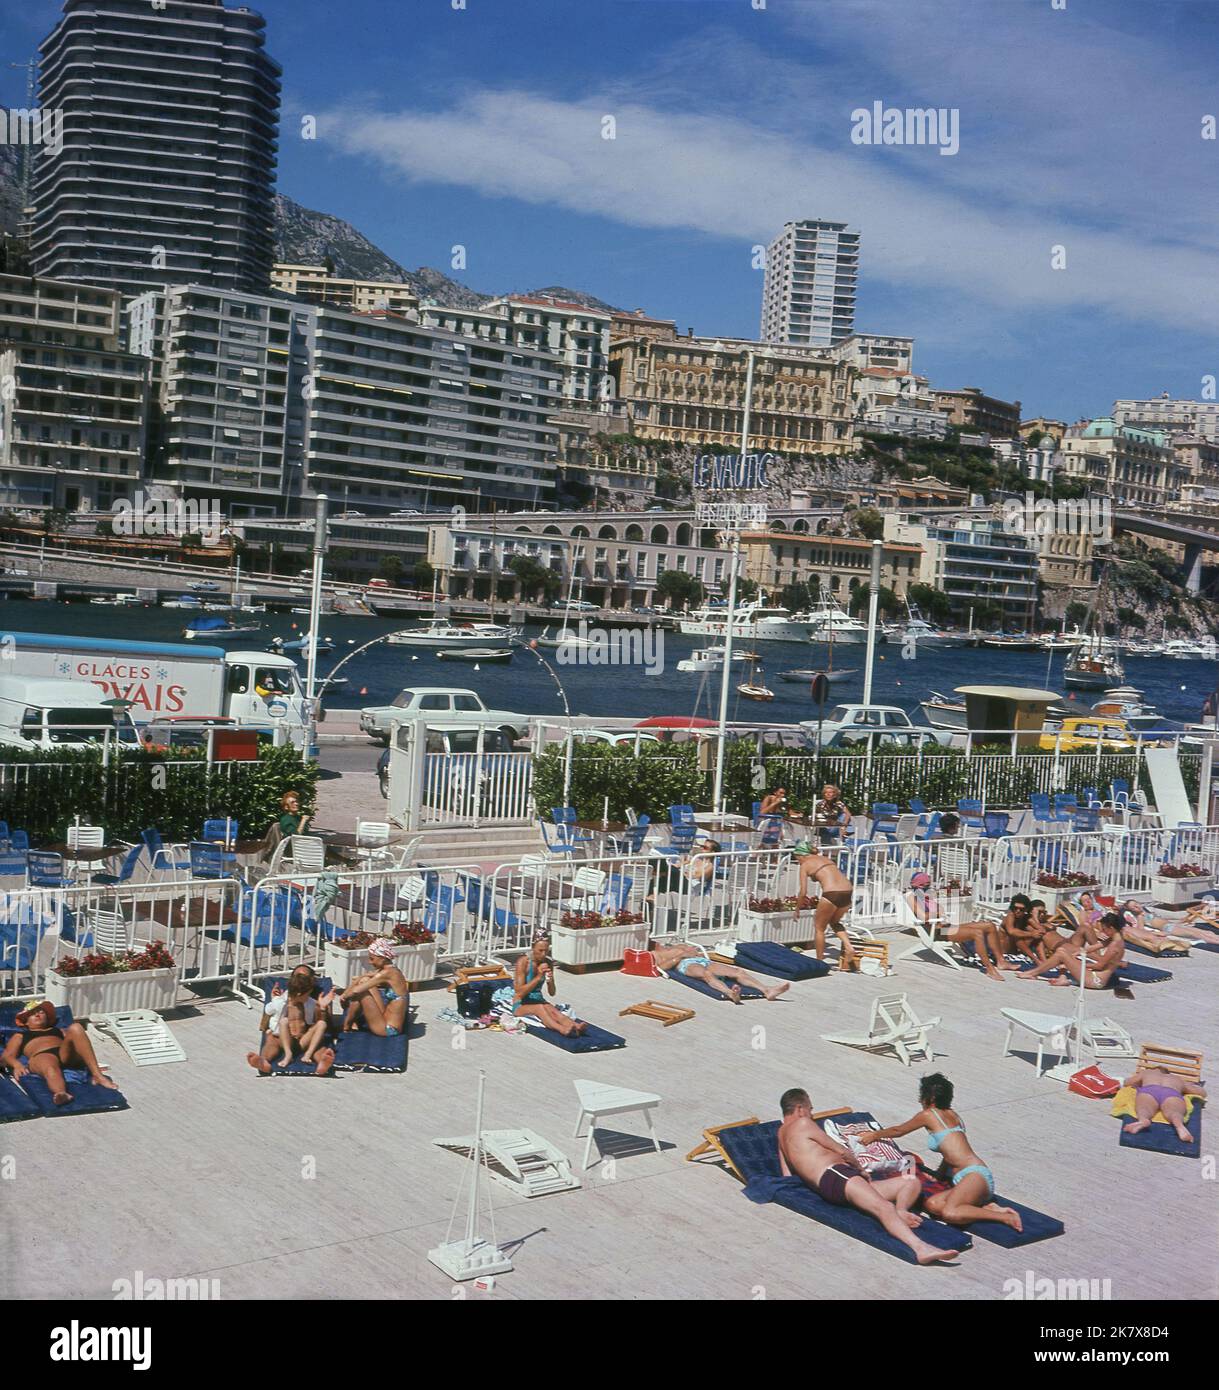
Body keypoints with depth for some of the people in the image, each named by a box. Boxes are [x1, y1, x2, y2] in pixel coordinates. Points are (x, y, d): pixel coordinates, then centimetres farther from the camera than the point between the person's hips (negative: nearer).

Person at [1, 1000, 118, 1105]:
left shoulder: (59, 1030, 41)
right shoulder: (19, 1036, 36)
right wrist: (17, 1064, -7)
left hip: (66, 1054, 2)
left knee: (75, 1028, -30)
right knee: (50, 1068, -41)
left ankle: (97, 1075, -42)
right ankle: (61, 1093, -76)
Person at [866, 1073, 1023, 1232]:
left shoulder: (928, 1115, 2)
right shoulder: (951, 1114, 24)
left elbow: (898, 1131, 18)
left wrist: (874, 1135, 34)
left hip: (975, 1175, -9)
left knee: (949, 1213, -30)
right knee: (931, 1204, -8)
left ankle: (1004, 1217, -22)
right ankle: (987, 1208, -9)